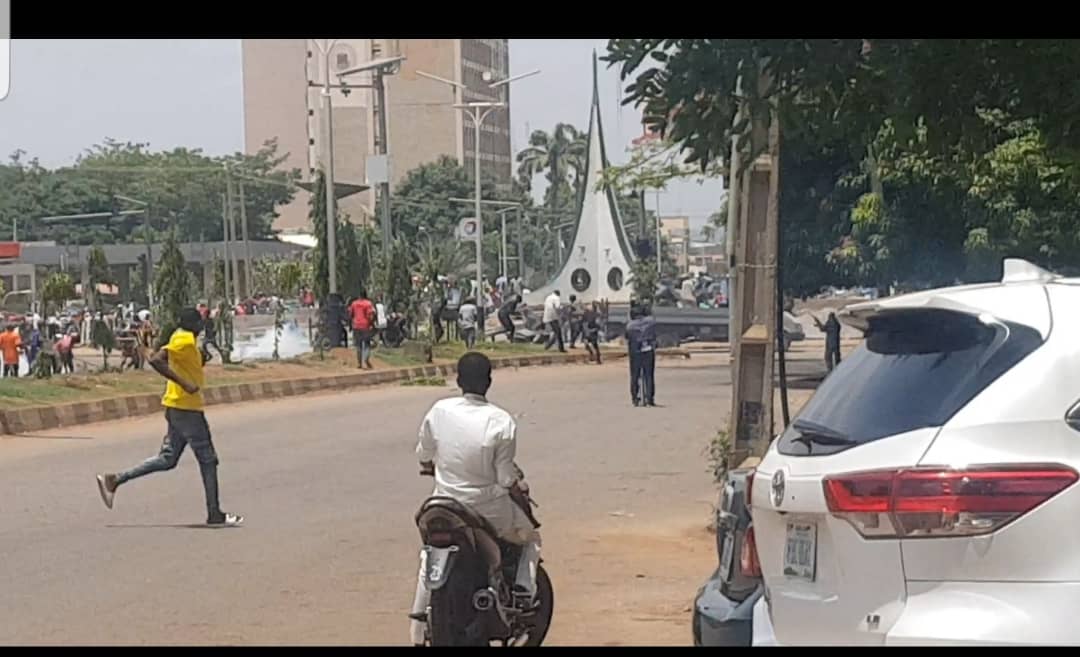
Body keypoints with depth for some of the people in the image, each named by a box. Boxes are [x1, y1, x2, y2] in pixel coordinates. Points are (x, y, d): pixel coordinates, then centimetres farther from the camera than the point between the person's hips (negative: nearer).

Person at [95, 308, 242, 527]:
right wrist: (184, 384, -27)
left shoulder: (183, 338, 13)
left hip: (178, 408, 10)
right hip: (186, 408, -10)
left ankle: (114, 480, 9)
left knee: (167, 459, 11)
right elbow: (155, 360, -27)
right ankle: (215, 515, 4)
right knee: (208, 460, -1)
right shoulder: (184, 341, -16)